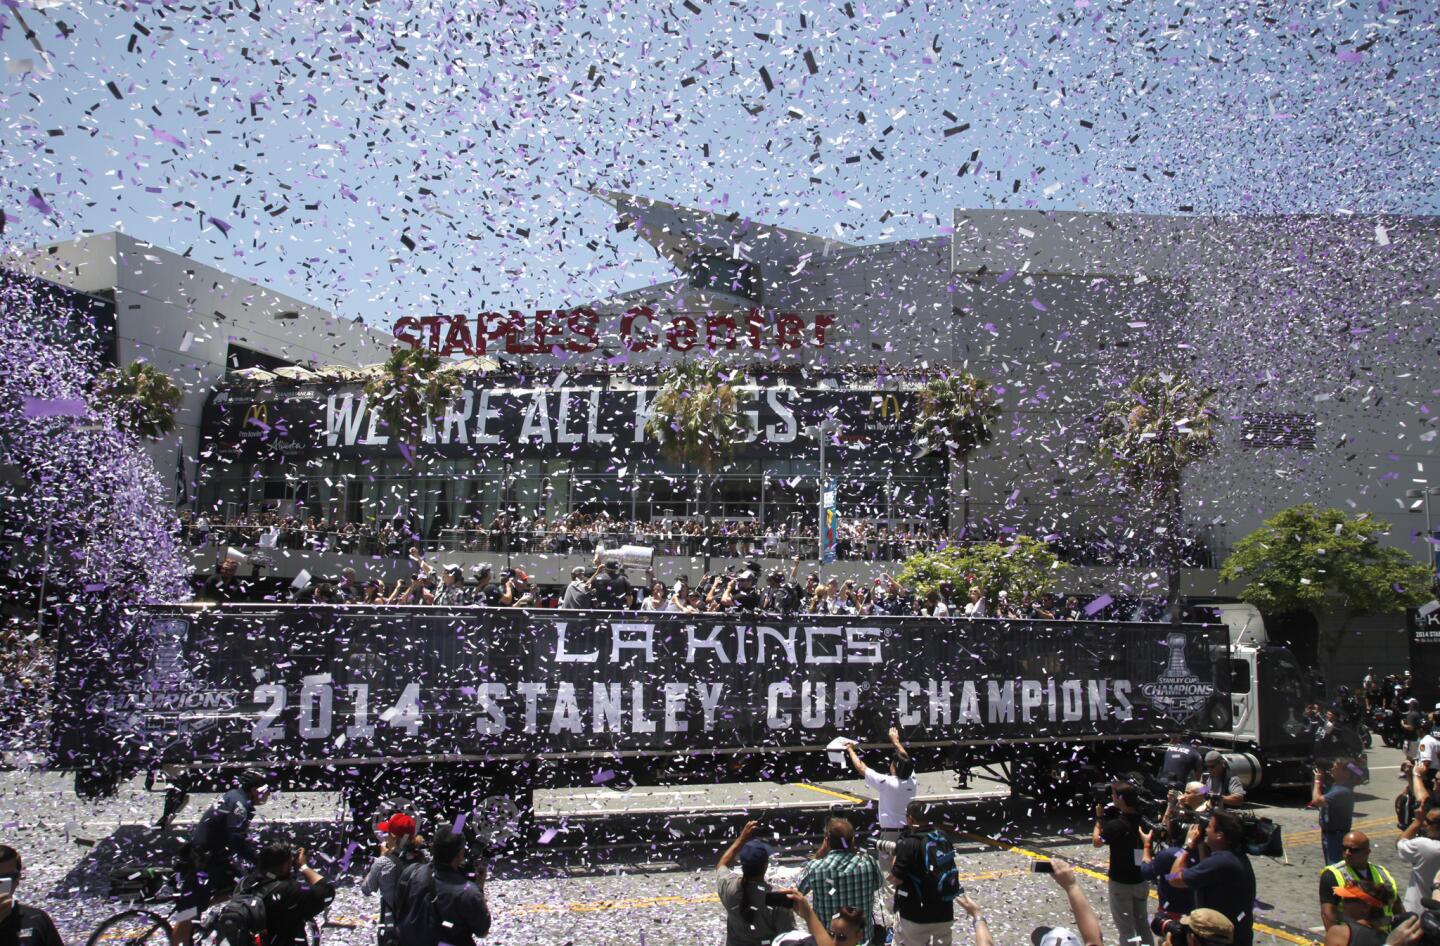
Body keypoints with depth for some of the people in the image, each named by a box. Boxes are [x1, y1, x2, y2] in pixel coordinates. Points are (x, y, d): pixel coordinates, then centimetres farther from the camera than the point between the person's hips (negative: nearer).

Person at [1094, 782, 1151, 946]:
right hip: (1141, 880, 6)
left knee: (1126, 926, 7)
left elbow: (1097, 842, -11)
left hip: (1121, 882, -6)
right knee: (1142, 922, 21)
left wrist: (1099, 817, -3)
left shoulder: (1116, 825, -24)